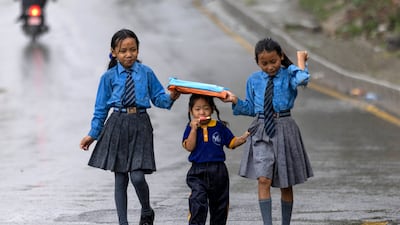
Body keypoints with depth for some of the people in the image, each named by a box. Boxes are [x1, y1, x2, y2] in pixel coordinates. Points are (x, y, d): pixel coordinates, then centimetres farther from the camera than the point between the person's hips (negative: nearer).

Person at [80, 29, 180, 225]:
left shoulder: (146, 73, 3)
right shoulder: (109, 77, 2)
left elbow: (158, 98, 6)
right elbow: (101, 107, 8)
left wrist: (170, 98, -16)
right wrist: (93, 134, 8)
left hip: (140, 126, -1)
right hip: (117, 125, 1)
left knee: (137, 177, -12)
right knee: (120, 179, 5)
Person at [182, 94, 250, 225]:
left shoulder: (220, 127, 2)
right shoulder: (191, 127, 0)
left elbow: (232, 143, 6)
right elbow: (189, 147, -10)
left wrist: (244, 138, -11)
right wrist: (194, 128, -17)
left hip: (218, 171, 3)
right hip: (198, 172, -2)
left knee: (220, 204, 14)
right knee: (198, 202, -18)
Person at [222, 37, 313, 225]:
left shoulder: (288, 75, -3)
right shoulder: (253, 80, 6)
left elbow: (302, 80, -27)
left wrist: (301, 60, -12)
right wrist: (236, 102, -1)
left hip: (284, 130, -2)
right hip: (261, 130, 2)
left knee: (285, 184, 9)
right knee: (264, 180, -13)